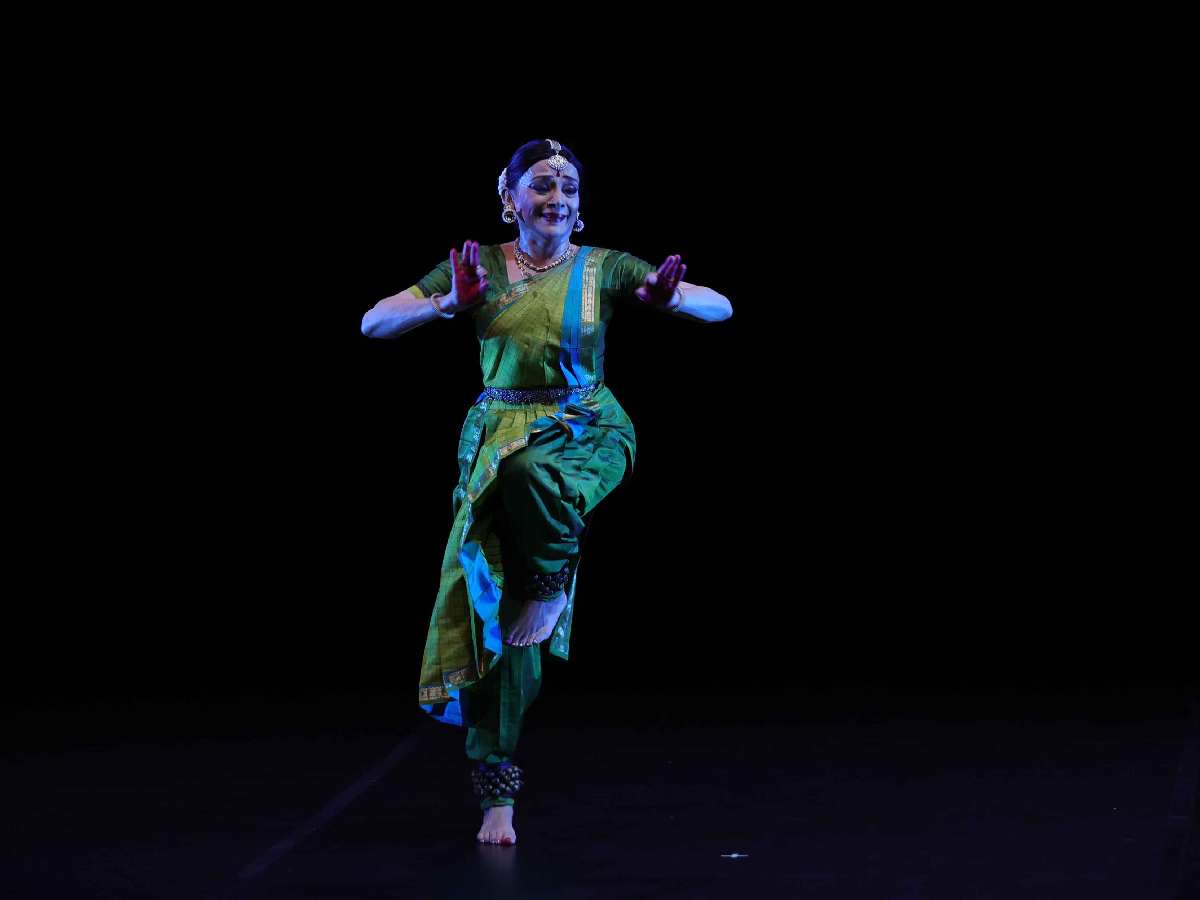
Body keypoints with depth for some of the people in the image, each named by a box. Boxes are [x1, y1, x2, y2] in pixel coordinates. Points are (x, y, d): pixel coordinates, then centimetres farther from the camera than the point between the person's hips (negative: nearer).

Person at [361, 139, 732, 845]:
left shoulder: (604, 268, 2)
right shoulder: (480, 265, 3)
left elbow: (720, 307, 0)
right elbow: (374, 323, -4)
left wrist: (670, 299, -23)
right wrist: (449, 304, -21)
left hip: (587, 430, -1)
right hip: (497, 437, 1)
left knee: (532, 471, -40)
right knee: (499, 613, -5)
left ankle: (552, 588, -13)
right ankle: (498, 791, 4)